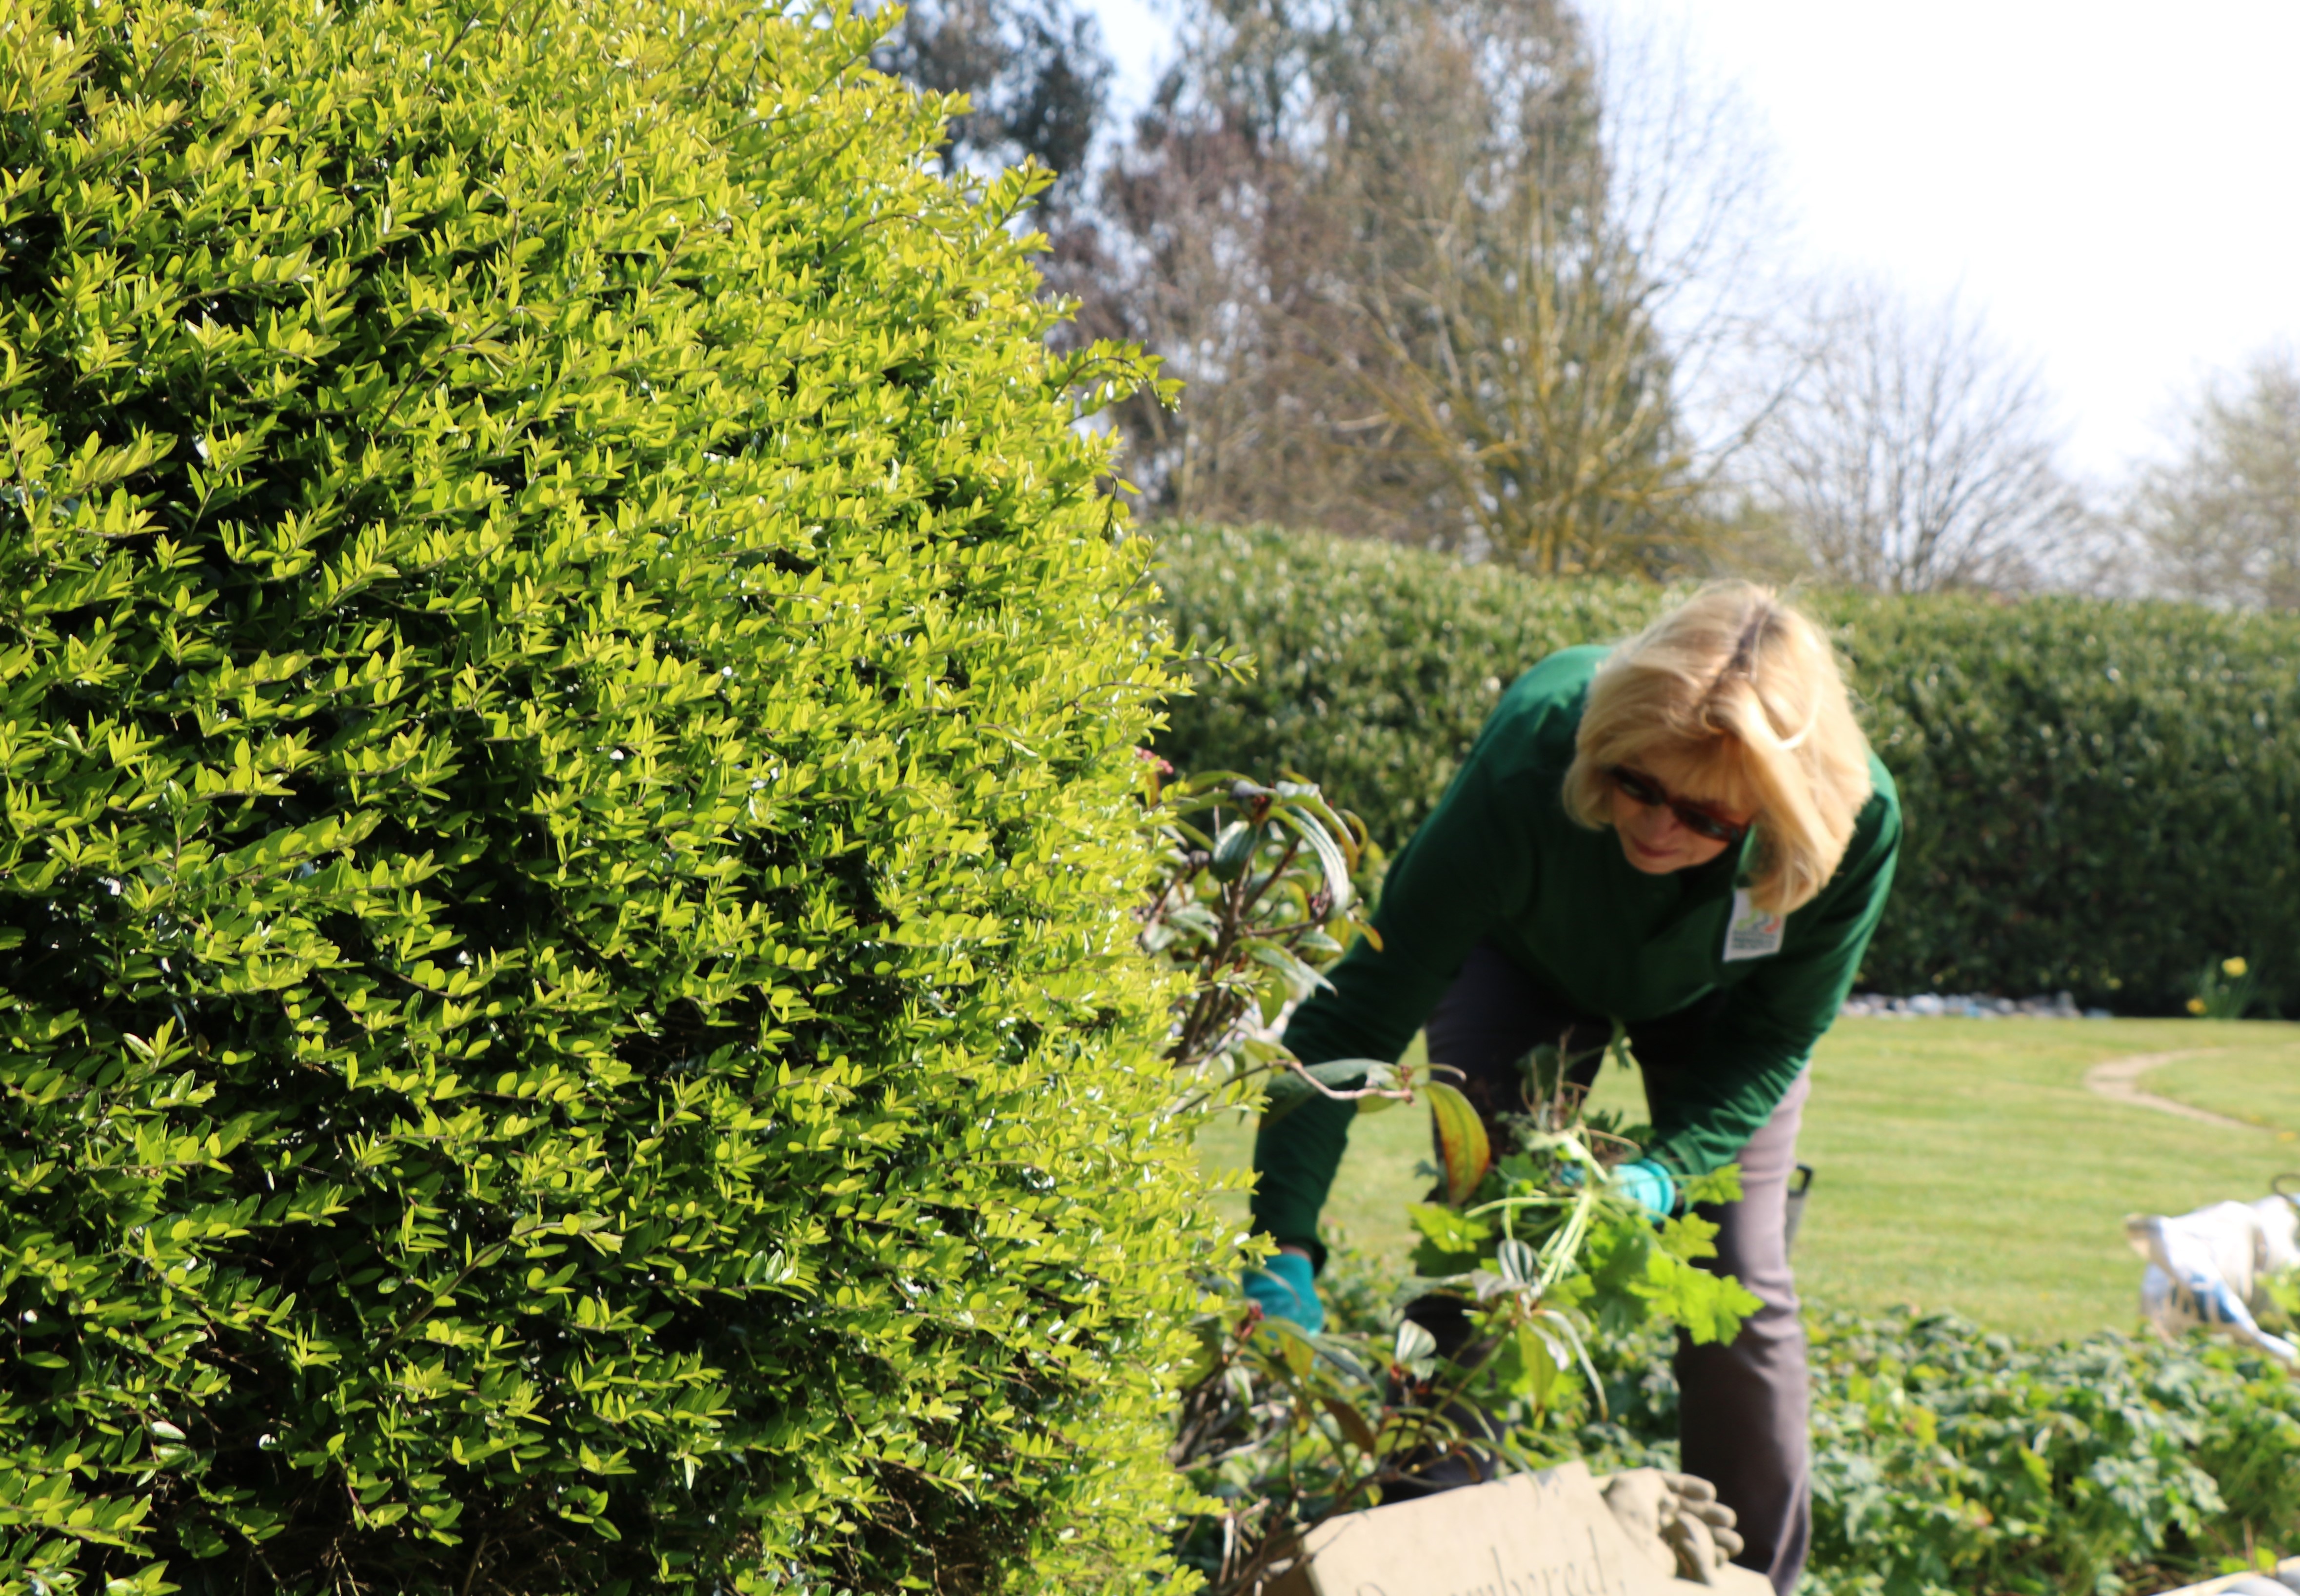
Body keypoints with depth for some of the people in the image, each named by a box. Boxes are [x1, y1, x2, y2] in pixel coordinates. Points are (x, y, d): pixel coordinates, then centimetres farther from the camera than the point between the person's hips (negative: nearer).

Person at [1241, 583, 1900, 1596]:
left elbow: (1775, 1037, -19)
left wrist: (1667, 1172, -34)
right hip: (1526, 966, -1)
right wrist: (1283, 1249, -45)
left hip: (1717, 1003, 1)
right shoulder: (1527, 771, -44)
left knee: (1743, 1292, -6)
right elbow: (1357, 1016, -39)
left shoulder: (1857, 825, -38)